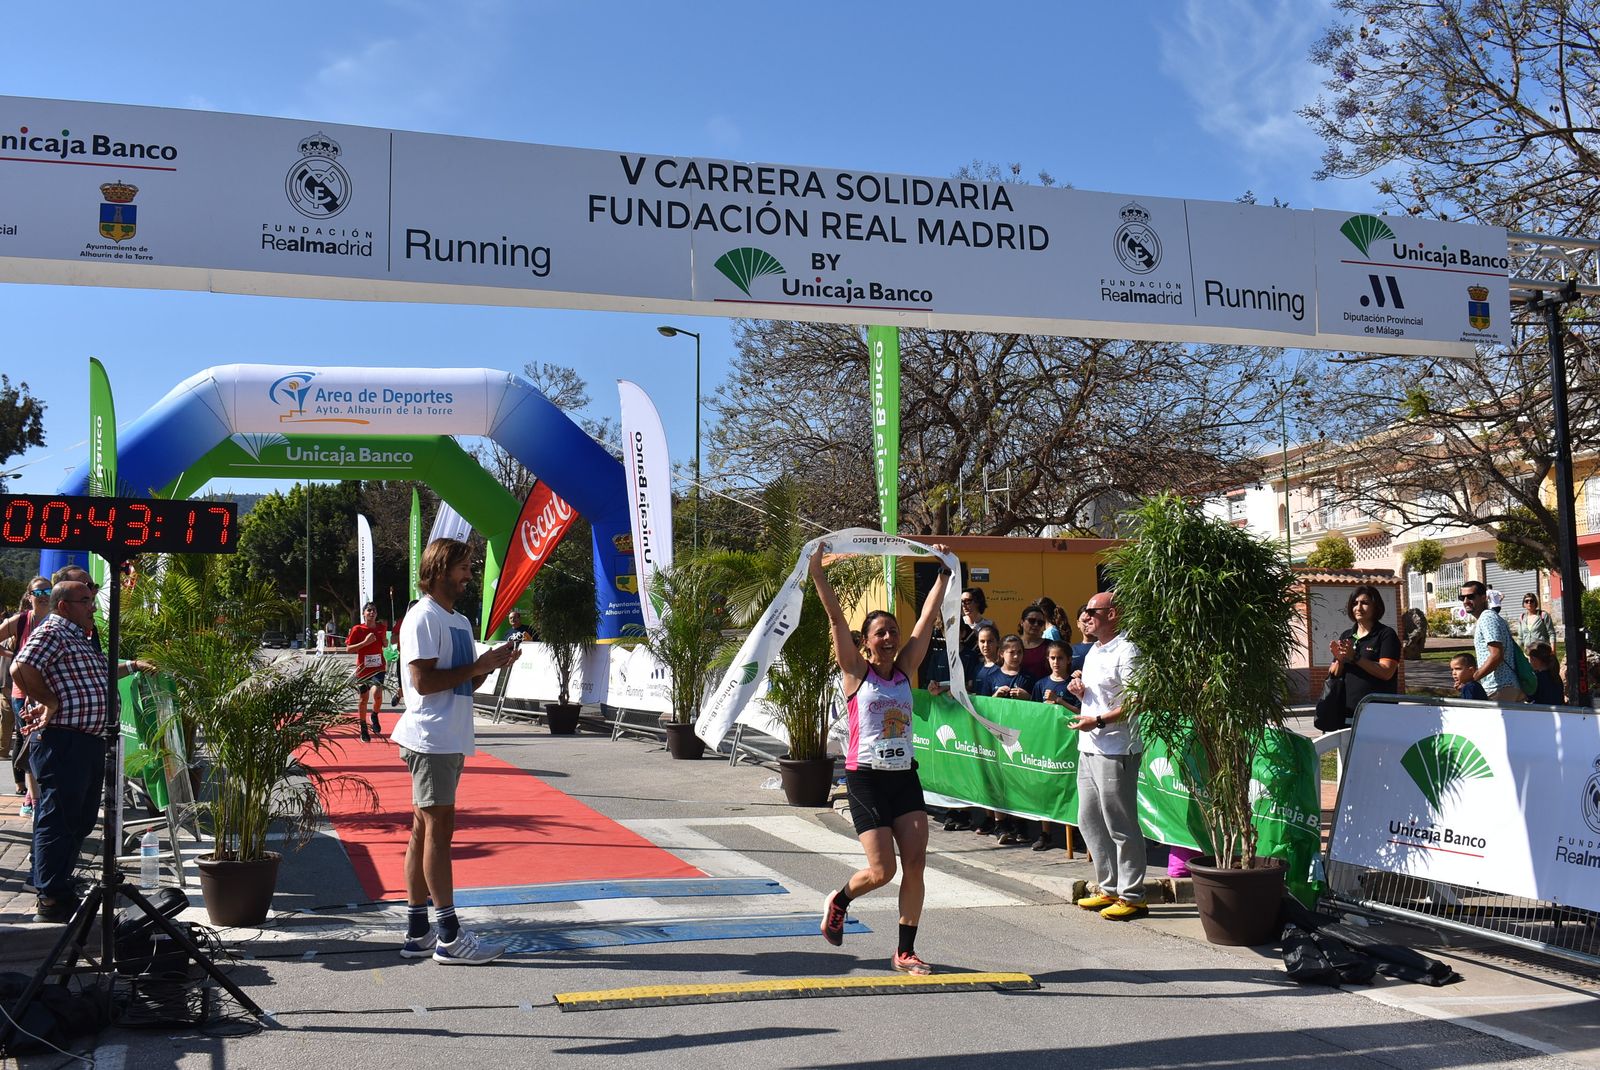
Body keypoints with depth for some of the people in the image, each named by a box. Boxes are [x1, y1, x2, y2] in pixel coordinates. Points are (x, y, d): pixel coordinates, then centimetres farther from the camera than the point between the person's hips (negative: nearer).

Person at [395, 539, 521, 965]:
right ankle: (449, 937, -4)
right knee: (439, 828, -7)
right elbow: (423, 681, -19)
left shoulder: (460, 621, 18)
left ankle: (418, 932, 17)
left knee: (425, 828, 11)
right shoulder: (423, 618, -11)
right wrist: (478, 666, -15)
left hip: (451, 739, 10)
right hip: (431, 739, -10)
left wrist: (492, 663, 4)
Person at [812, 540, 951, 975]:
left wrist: (944, 573, 8)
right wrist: (817, 571, -13)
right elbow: (835, 617, -9)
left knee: (916, 865, -3)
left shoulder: (904, 669, 8)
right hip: (866, 778, -4)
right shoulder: (856, 672, -2)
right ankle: (838, 901, 25)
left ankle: (905, 952, 9)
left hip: (904, 776, 4)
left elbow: (928, 619, 8)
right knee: (882, 870, -8)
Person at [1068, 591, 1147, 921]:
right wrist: (1080, 690, 6)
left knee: (1121, 826, -3)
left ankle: (1132, 896, 6)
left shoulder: (1126, 651, -13)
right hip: (1089, 748, 10)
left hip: (1116, 750, -10)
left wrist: (1099, 720, -22)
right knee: (1090, 822, 15)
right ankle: (1108, 889, 25)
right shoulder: (1093, 651, 17)